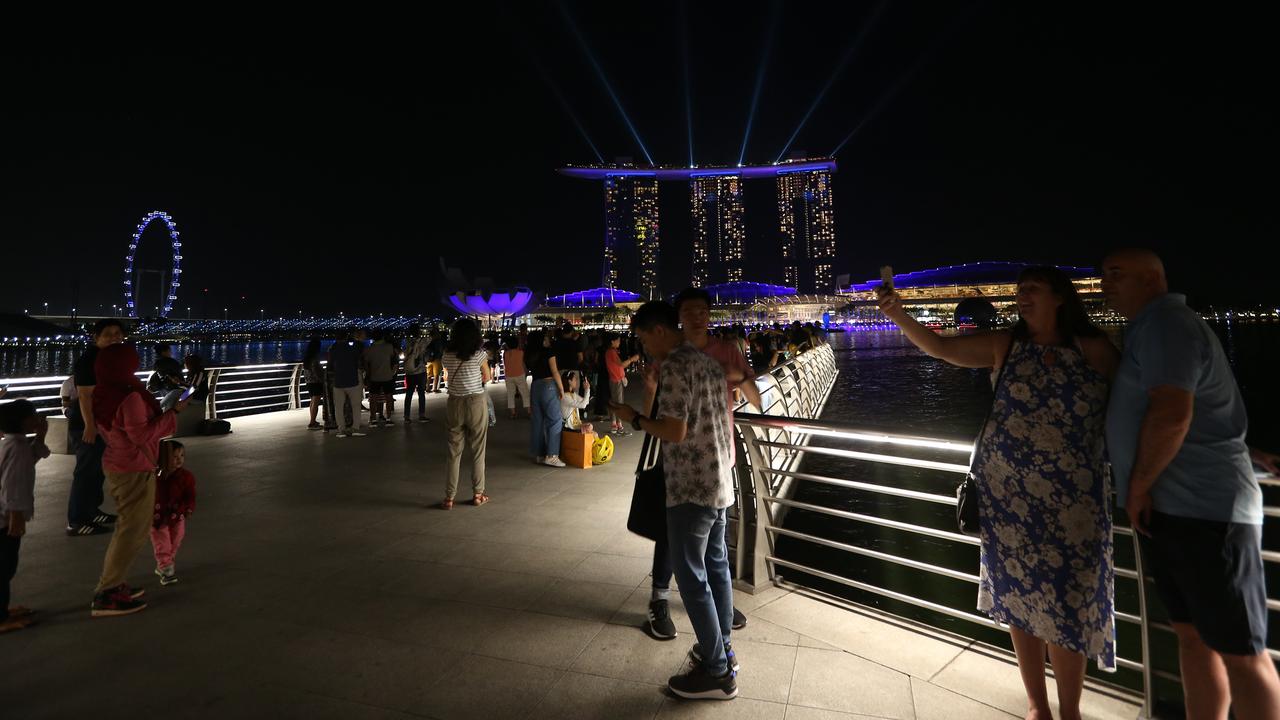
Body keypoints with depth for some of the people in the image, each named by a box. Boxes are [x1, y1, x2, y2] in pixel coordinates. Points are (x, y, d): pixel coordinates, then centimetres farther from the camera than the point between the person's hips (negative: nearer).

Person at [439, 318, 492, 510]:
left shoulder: (447, 355, 1)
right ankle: (477, 494, 17)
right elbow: (487, 377, 4)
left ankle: (449, 497, 11)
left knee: (454, 452, 8)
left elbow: (450, 375, 12)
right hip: (476, 403, -3)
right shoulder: (479, 353, -8)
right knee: (478, 451, 9)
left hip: (454, 404, 3)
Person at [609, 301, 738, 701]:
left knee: (691, 576, 1)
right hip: (719, 483, 9)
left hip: (691, 488, -9)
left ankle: (717, 672, 11)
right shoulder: (709, 362, 11)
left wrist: (634, 419, -9)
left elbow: (674, 431, -21)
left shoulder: (673, 366, -17)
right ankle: (722, 649, 32)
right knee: (717, 567, 18)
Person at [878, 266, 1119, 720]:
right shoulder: (1005, 345, 0)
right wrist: (899, 316, -23)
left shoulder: (1096, 351, -1)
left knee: (1067, 606, 4)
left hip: (1072, 499, -1)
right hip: (1008, 494, 1)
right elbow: (941, 348, -9)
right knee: (1020, 600, 11)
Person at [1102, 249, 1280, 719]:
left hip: (1205, 511, -10)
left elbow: (1171, 414, -23)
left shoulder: (1163, 321, -13)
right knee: (1192, 635, 15)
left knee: (1239, 652, 0)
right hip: (1168, 510, 10)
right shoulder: (1150, 328, 20)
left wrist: (1138, 486, -14)